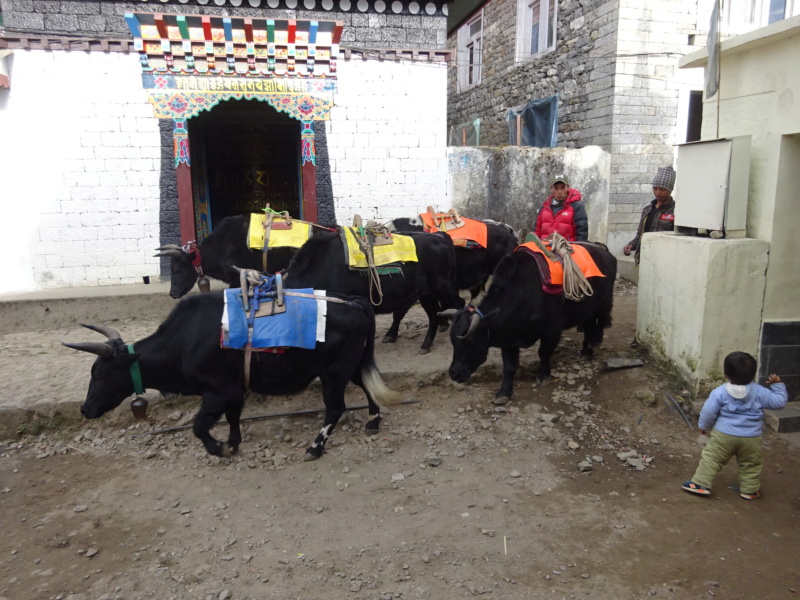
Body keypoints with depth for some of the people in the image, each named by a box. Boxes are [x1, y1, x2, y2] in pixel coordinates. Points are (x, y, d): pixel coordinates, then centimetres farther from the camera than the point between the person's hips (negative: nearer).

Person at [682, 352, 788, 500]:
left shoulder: (719, 392, -11)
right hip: (751, 438, 2)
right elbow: (779, 402, 3)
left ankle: (700, 484, 7)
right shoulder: (759, 392, -6)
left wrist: (703, 426, 8)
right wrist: (777, 385, 16)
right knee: (750, 464, 21)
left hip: (723, 435, -2)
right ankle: (749, 490, 30)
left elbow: (708, 411, -9)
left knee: (711, 459, 7)